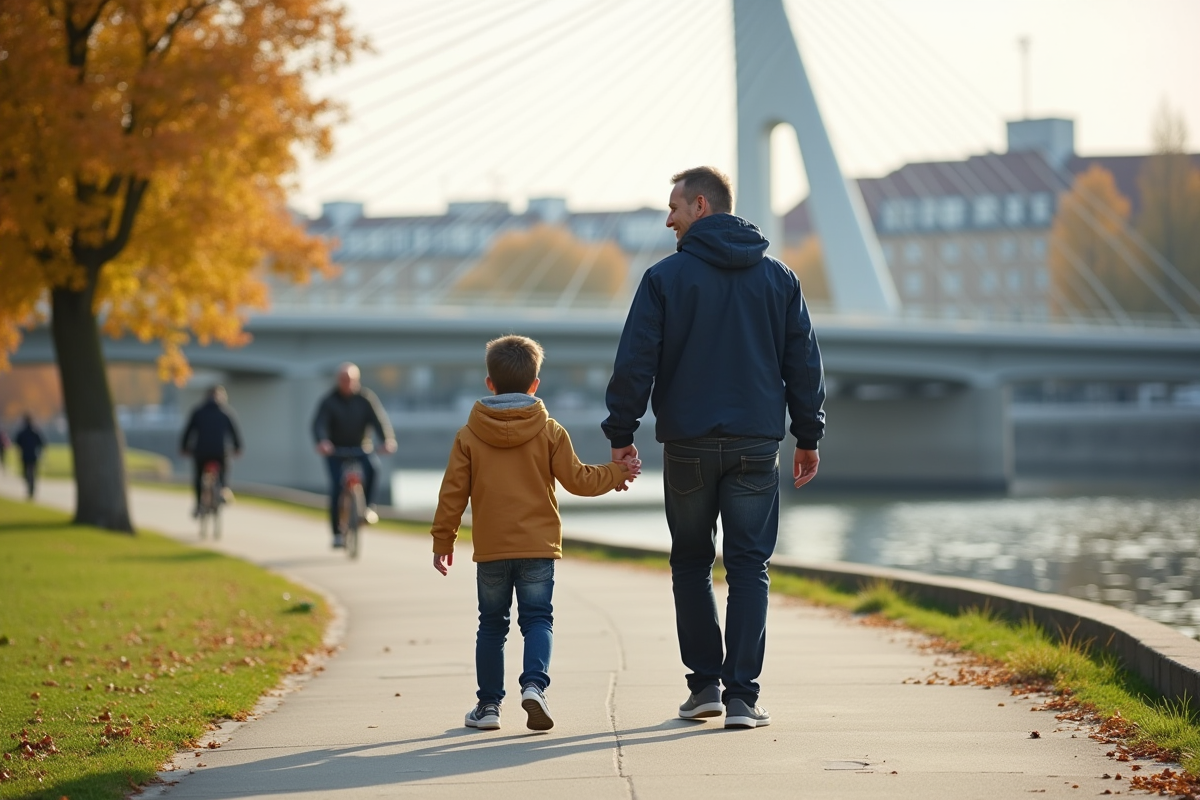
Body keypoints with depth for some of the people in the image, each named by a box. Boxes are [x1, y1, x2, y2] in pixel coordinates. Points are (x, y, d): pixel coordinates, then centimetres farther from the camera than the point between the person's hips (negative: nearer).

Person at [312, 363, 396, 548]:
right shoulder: (329, 401, -11)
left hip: (360, 447, 1)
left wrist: (387, 439, -38)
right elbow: (319, 424, -25)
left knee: (372, 465, -30)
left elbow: (379, 419, -19)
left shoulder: (366, 398, -8)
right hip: (336, 449, -1)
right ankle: (337, 533, -6)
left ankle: (367, 507, -15)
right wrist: (322, 442, -47)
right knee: (336, 487, -15)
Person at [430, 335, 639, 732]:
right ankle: (534, 684, -21)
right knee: (538, 619, 3)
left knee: (492, 624, 12)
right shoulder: (549, 431, -2)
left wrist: (443, 539, 10)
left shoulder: (470, 435, 1)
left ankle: (488, 704, 13)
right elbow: (576, 479, 1)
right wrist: (617, 472, 16)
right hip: (538, 546, -1)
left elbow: (454, 491, 1)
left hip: (490, 548, 1)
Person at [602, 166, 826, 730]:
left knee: (691, 562, 14)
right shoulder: (779, 278, 7)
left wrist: (621, 433, 1)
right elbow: (803, 361, 8)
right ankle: (741, 696, -5)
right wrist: (808, 435, 14)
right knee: (749, 566, 2)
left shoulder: (666, 277, -4)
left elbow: (635, 361, -6)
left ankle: (705, 683, 12)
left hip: (688, 444, -2)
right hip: (756, 446, 2)